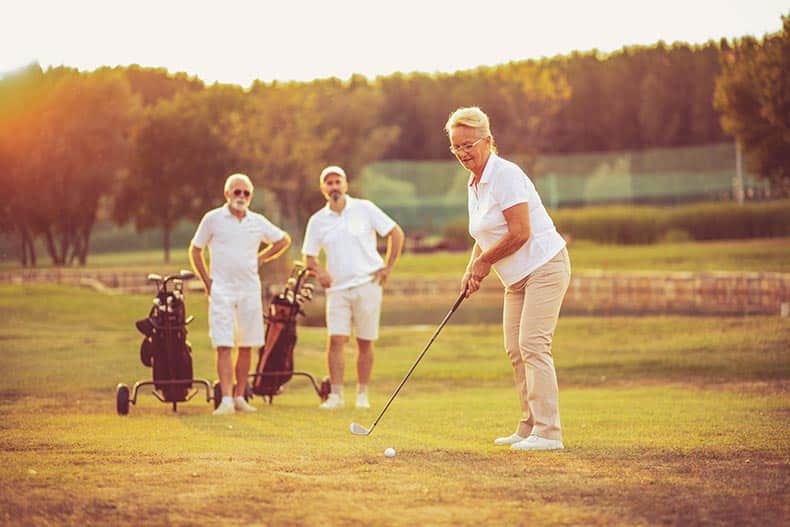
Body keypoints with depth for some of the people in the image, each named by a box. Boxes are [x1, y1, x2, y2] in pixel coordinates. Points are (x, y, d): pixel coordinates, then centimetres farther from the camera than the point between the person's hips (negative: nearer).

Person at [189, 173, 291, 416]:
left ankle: (240, 396, 16)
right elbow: (195, 250, 9)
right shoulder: (213, 219, 0)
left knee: (246, 346, 6)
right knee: (223, 346, -10)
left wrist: (261, 258, 10)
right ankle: (226, 399, -13)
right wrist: (206, 281, 2)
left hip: (250, 290, 3)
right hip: (221, 289, -3)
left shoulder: (258, 222, 7)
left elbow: (284, 240, 22)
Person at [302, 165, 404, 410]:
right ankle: (336, 394, -8)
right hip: (337, 288, 1)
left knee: (365, 342, 2)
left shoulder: (364, 209, 0)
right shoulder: (318, 221, 6)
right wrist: (318, 270, -8)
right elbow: (308, 256, 14)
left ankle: (363, 394, 11)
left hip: (367, 285, -1)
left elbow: (396, 233, 4)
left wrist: (388, 267, -1)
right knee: (335, 340, -10)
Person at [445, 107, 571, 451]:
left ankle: (548, 432, -17)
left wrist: (485, 261, -10)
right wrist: (472, 270, 4)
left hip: (545, 266, -9)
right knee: (515, 349, 6)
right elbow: (486, 237, 20)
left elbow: (520, 233, -22)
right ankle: (529, 428, 12)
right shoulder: (474, 184, 12)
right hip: (518, 278, 9)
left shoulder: (506, 175, -17)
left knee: (532, 344, -16)